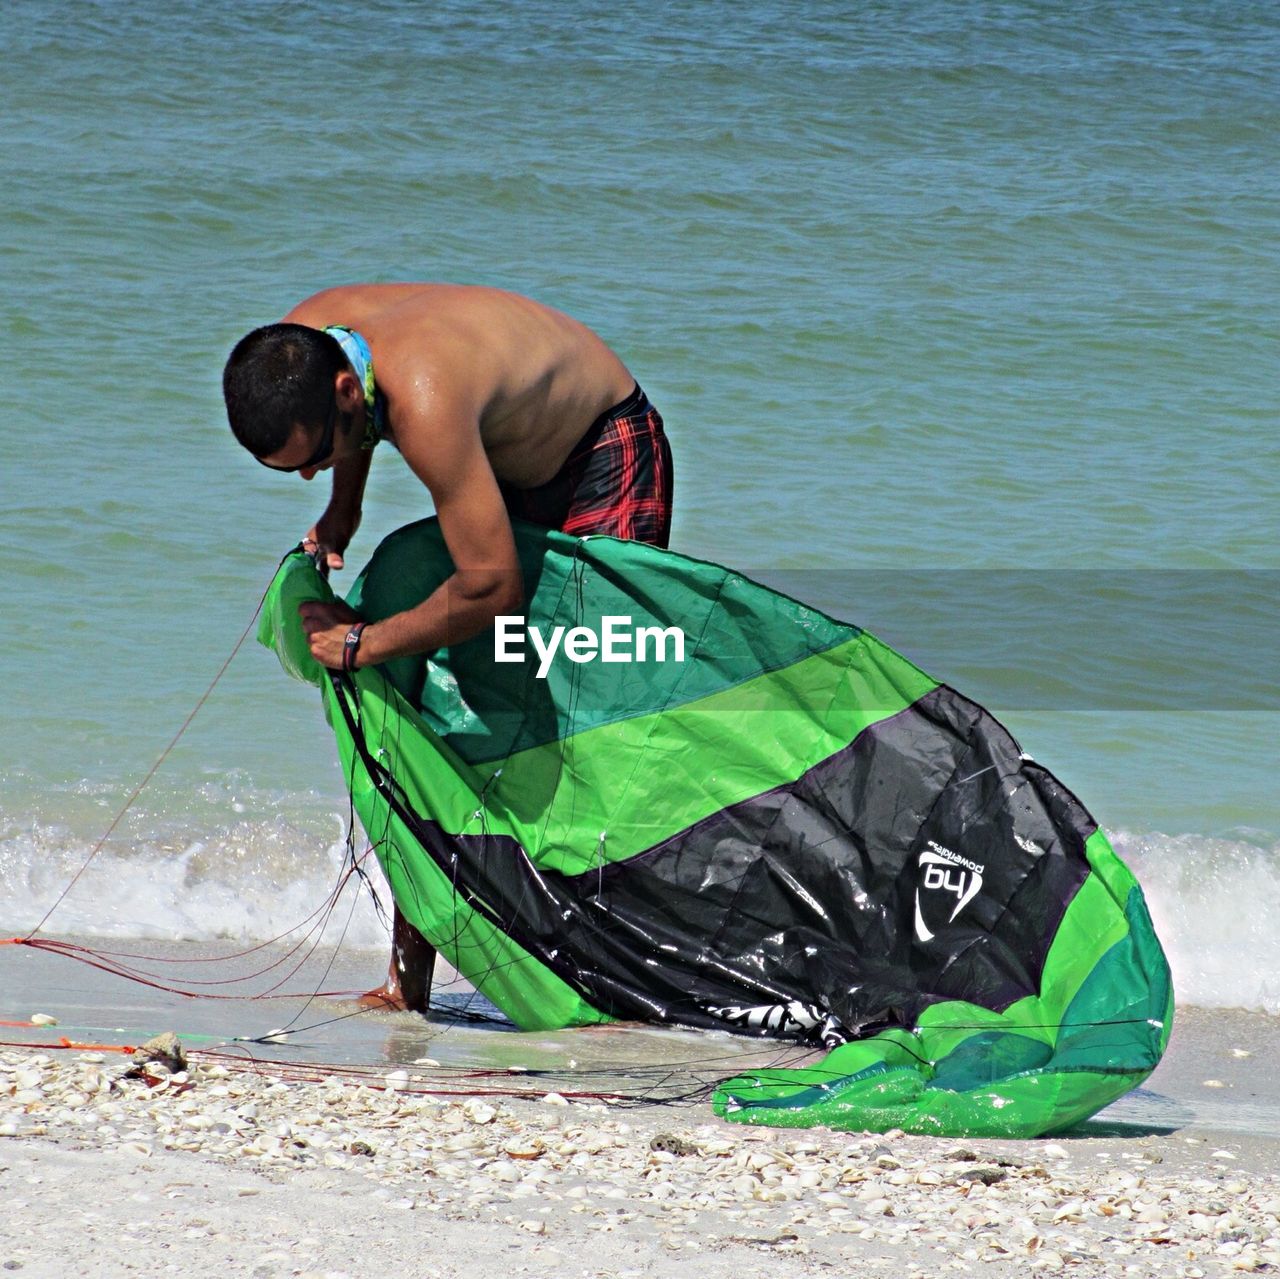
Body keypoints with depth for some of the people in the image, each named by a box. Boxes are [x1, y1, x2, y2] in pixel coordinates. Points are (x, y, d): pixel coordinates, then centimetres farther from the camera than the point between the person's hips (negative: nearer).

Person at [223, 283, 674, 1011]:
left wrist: (362, 645, -28)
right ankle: (409, 975, 1)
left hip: (605, 454, -8)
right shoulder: (295, 349, -18)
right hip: (502, 465, 8)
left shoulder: (424, 401, -43)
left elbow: (494, 587, -39)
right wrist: (342, 513, -2)